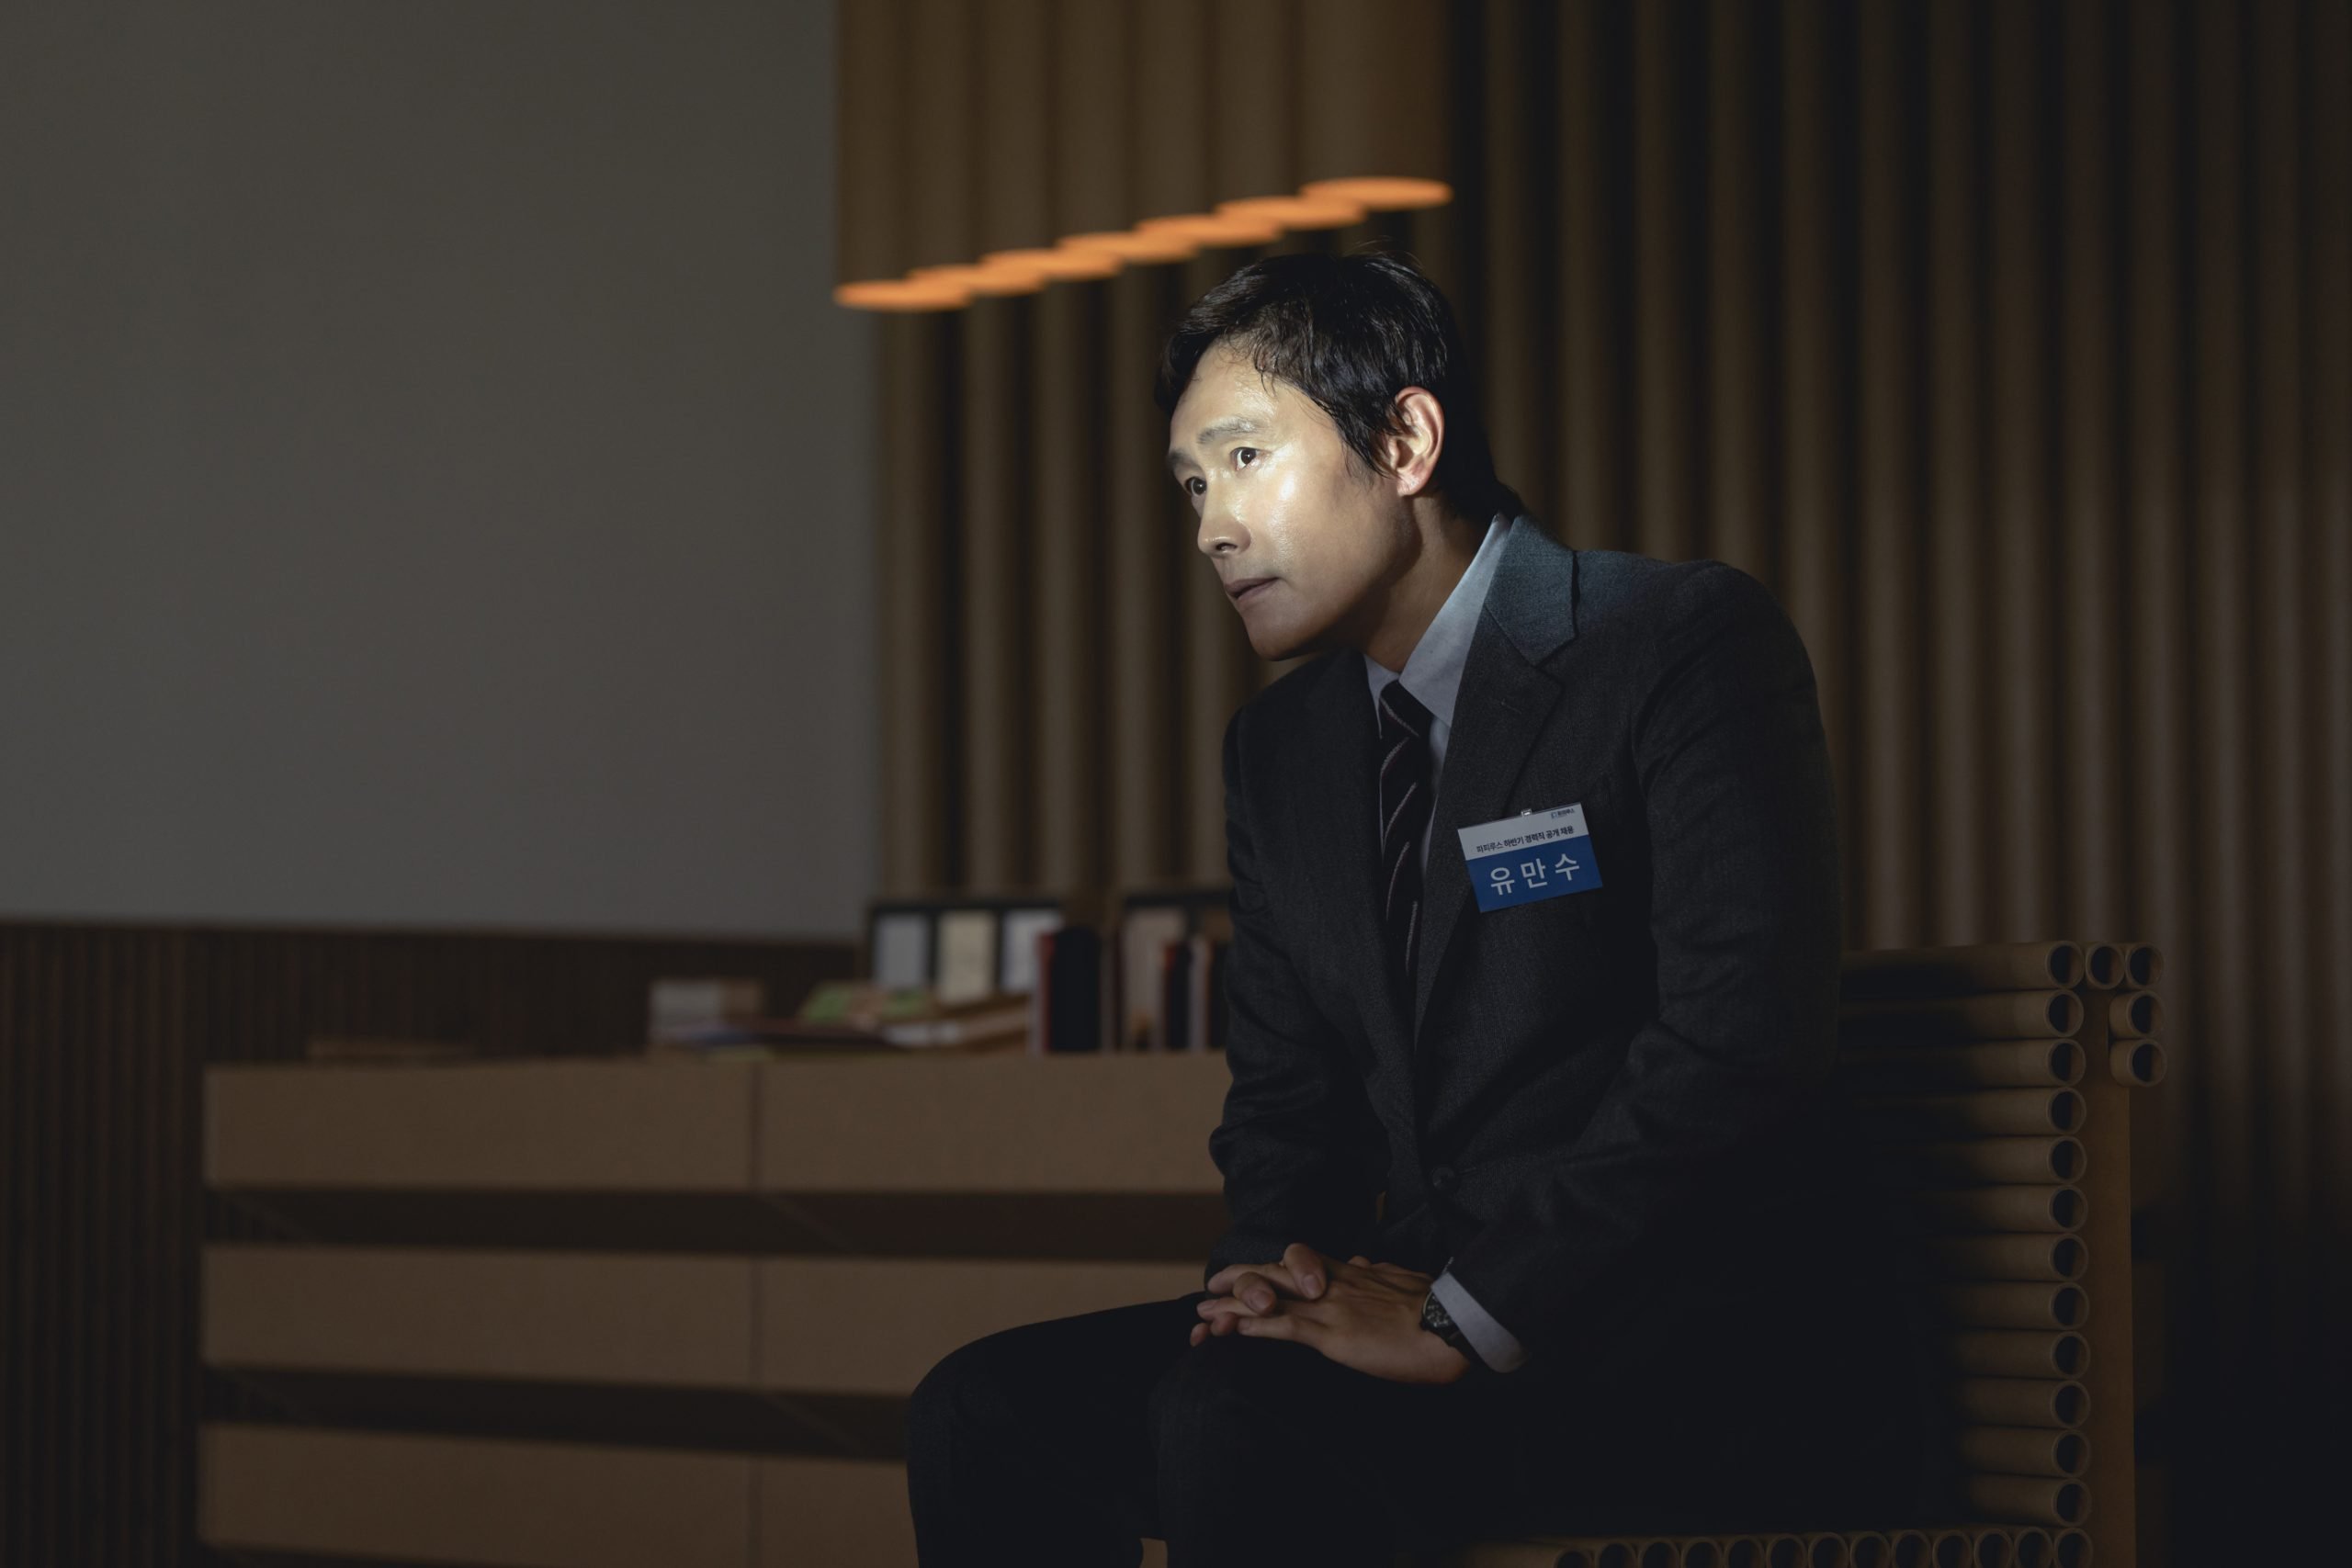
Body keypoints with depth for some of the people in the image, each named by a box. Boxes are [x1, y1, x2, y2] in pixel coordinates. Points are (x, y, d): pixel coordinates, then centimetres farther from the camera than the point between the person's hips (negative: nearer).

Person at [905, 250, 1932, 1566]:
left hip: (1717, 1359, -7)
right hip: (1426, 1307, 7)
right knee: (987, 1411, -11)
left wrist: (1465, 1321, -22)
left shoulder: (1688, 646, -7)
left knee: (1237, 1419, -31)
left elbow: (1738, 1039, -19)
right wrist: (1275, 1271, -5)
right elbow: (1287, 1098, 20)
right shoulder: (1282, 746, 17)